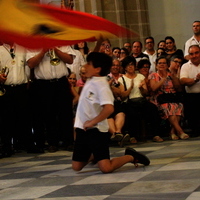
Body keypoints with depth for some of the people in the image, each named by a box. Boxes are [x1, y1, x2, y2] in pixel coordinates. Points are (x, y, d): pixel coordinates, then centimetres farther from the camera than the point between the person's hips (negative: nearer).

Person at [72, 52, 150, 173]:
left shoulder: (102, 85, -19)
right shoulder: (90, 80, 6)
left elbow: (109, 108, -30)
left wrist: (92, 122, -25)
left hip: (96, 130, -8)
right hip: (83, 129, 8)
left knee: (106, 168, -18)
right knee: (76, 167, 11)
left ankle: (131, 157, 8)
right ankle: (94, 156, 39)